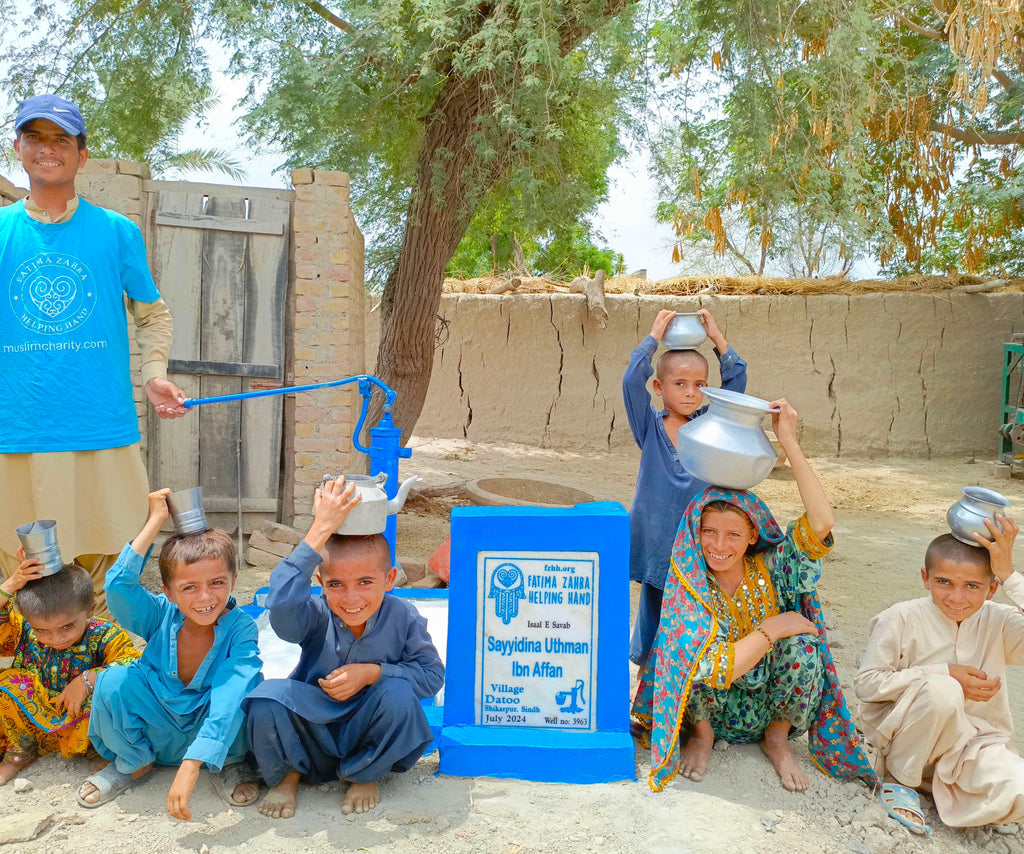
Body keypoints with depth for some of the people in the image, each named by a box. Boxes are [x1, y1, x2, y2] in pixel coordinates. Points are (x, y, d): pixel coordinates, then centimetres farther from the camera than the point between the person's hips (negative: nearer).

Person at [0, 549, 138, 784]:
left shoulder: (105, 636, -20)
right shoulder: (22, 631, -9)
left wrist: (88, 679, -38)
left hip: (81, 727, -3)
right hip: (31, 721, 3)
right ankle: (21, 750, 2)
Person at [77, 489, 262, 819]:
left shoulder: (240, 628, -23)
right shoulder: (162, 617, -14)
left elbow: (229, 698, -36)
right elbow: (118, 586, -34)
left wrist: (190, 766, -46)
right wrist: (156, 521, -32)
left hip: (215, 733, -2)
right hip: (157, 735, 3)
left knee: (249, 687, -33)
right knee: (115, 681, -25)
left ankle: (230, 763, -2)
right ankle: (134, 763, 5)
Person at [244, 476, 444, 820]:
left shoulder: (403, 618, -15)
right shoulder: (316, 616, -20)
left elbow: (432, 675, -14)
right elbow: (281, 604, -44)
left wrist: (372, 672, -28)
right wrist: (319, 532, -48)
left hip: (369, 738, 1)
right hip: (311, 736, 0)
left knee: (399, 693, -31)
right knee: (268, 696, -30)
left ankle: (366, 776, -1)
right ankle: (289, 774, 3)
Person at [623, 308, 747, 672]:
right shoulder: (650, 427, -3)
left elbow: (736, 380, -3)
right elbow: (632, 380, -16)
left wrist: (717, 336, -4)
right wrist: (654, 337, -11)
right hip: (658, 544, -1)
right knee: (654, 613, 10)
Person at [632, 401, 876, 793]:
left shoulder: (770, 568, -13)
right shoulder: (687, 588, -20)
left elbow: (821, 523, -31)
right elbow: (717, 670, -31)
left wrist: (789, 442, -34)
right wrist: (773, 627, -25)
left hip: (770, 704, 1)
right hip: (714, 710, -1)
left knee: (802, 647, -28)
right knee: (690, 645, -29)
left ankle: (777, 739, 0)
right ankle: (702, 736, 0)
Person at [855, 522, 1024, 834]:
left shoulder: (999, 622, -5)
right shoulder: (902, 618, -13)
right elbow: (866, 683, -16)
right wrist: (944, 675, -21)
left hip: (975, 743, 2)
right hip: (908, 736, -2)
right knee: (941, 690, -34)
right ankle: (899, 779, -9)